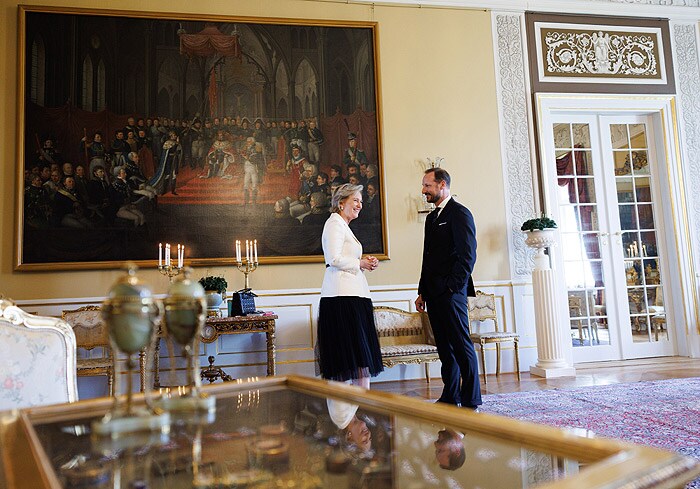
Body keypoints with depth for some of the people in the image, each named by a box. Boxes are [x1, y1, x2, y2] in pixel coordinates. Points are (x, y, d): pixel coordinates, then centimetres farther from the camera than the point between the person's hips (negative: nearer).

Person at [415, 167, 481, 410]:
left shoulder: (459, 213, -5)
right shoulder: (432, 217, 20)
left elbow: (468, 254, -13)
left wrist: (453, 286, -16)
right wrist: (422, 292, 16)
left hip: (451, 292, -8)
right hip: (434, 294, 9)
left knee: (461, 345, -4)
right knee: (445, 347, 12)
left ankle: (471, 401, 3)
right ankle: (450, 398, 19)